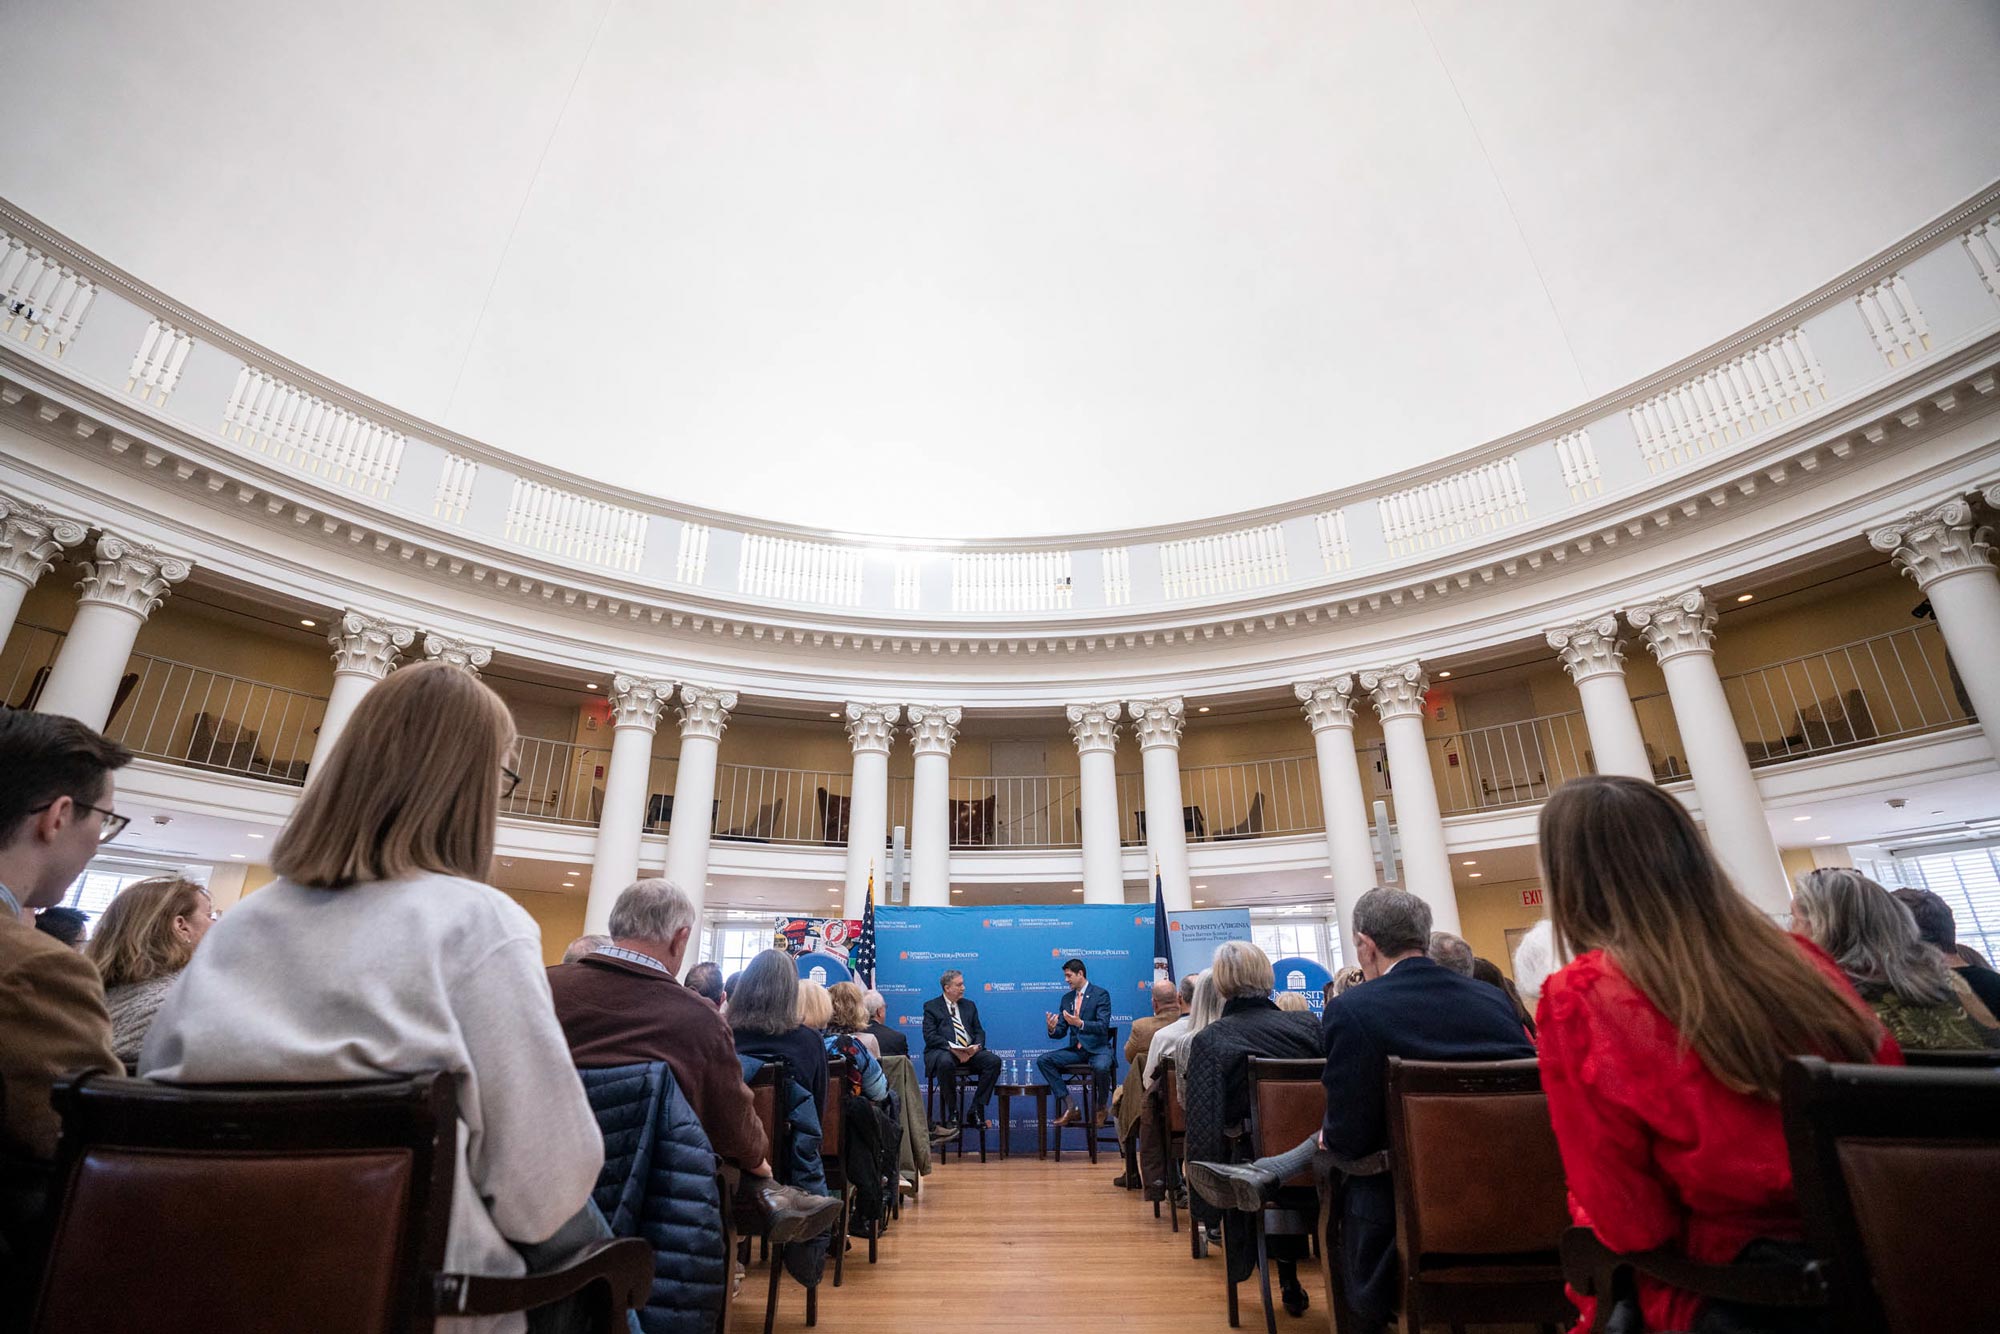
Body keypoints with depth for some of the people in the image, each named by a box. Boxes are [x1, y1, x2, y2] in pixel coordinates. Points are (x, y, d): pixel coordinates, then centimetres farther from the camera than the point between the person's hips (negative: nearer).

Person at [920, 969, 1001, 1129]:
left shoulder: (969, 1005, 22)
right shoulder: (931, 1006, 6)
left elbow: (979, 1031, 16)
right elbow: (930, 1036, -6)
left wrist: (977, 1045, -8)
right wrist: (953, 1048, -19)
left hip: (970, 1051, 5)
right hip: (943, 1051, -4)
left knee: (994, 1061, -22)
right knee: (946, 1062, -39)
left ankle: (976, 1110, -14)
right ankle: (951, 1112, -19)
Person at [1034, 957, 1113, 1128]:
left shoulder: (1101, 994, -6)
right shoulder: (1067, 998, 11)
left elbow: (1103, 1026, -16)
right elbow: (1061, 1032, 11)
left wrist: (1081, 1023, -32)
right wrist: (1052, 1029, -14)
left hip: (1098, 1049, -6)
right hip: (1075, 1049, 6)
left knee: (1100, 1067, -38)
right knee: (1043, 1060, -14)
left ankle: (1101, 1109, -7)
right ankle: (1070, 1109, -11)